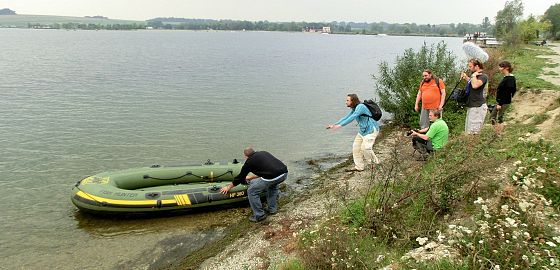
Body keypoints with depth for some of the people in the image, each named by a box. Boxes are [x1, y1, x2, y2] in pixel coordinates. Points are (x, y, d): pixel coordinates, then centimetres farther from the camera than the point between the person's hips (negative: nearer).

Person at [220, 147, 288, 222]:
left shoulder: (249, 161, 11)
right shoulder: (263, 153, 28)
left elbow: (240, 177, 20)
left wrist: (228, 187, 34)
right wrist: (251, 177, 55)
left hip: (272, 177, -7)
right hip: (284, 172, 7)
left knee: (252, 191, 11)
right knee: (272, 185, 38)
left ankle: (259, 216, 18)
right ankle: (272, 209, 38)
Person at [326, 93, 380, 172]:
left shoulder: (360, 107, -21)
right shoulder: (354, 109, 9)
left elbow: (352, 118, -30)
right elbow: (346, 117, 11)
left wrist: (340, 125, -34)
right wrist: (334, 125, 3)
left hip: (371, 130, -10)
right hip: (363, 131, 10)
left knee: (365, 147, -20)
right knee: (356, 147, 5)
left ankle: (375, 163, 4)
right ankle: (359, 167, 12)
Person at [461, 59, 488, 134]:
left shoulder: (483, 76, -12)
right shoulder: (474, 75, 17)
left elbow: (475, 85, -31)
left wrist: (474, 75, -16)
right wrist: (466, 77, 22)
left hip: (478, 106, -10)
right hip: (471, 106, 10)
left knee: (473, 131, -14)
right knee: (468, 131, 12)